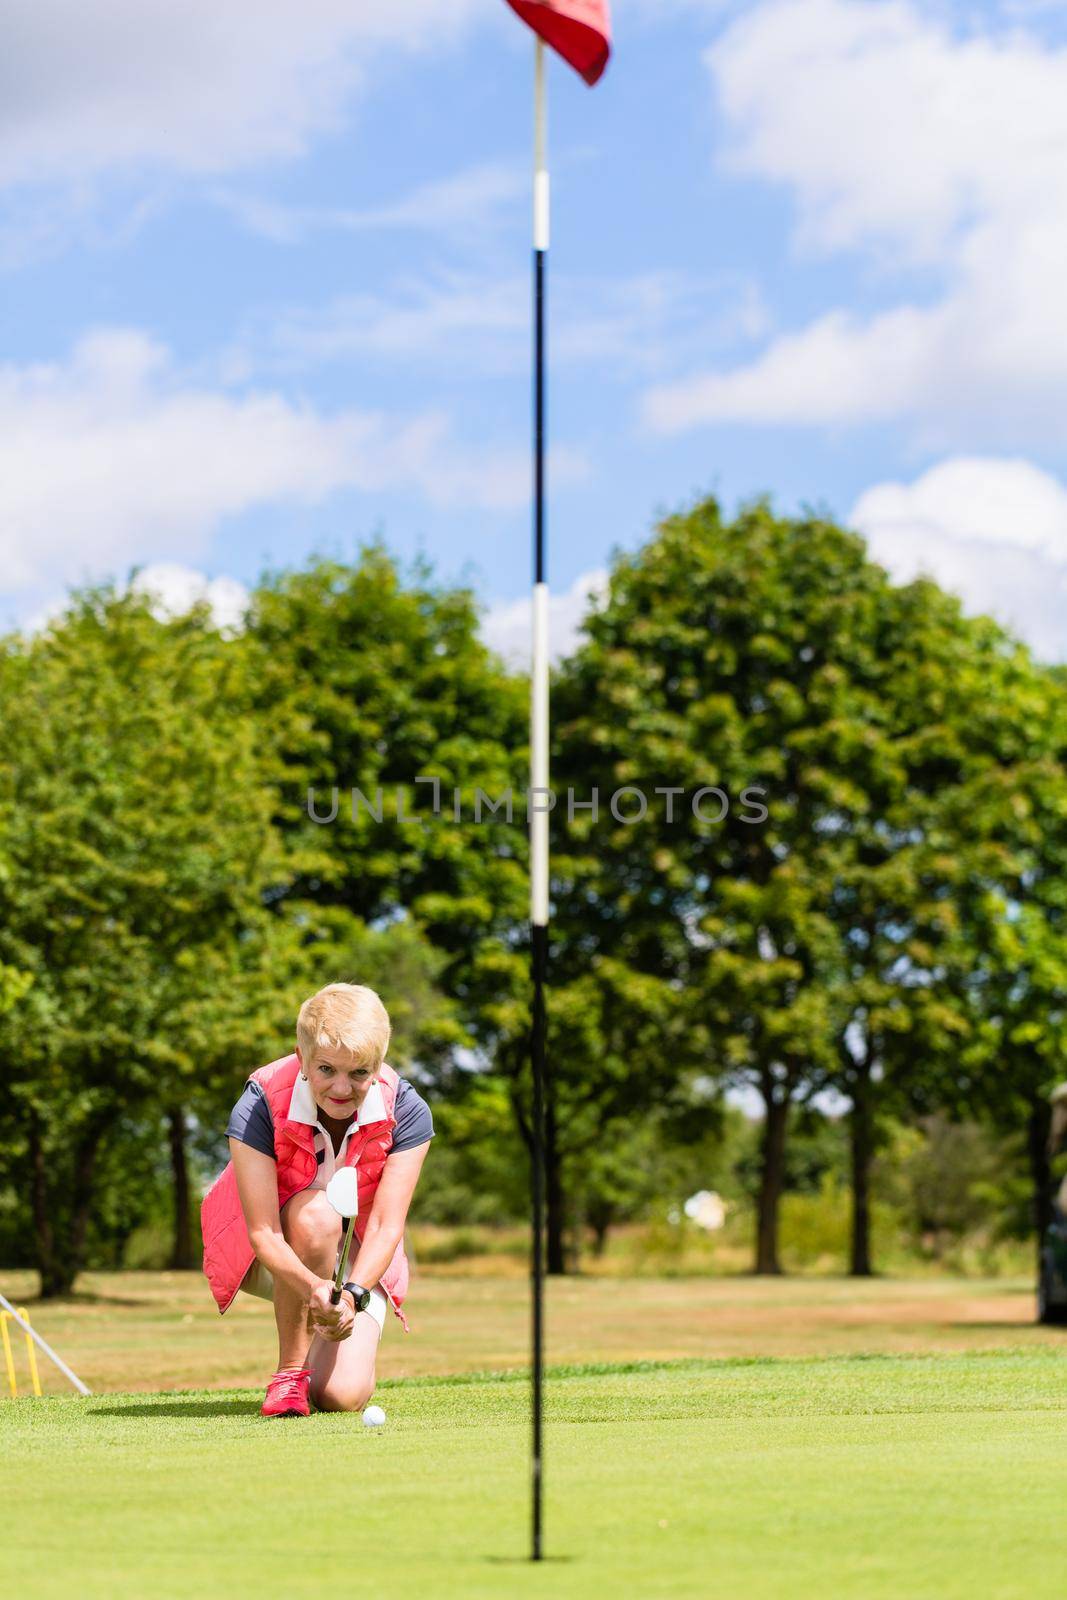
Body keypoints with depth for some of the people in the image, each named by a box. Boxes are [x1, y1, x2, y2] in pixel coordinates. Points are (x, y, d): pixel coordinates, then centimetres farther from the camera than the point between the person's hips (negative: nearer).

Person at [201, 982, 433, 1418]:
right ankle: (289, 1371, -23)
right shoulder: (258, 1108, -28)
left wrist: (352, 1293, -45)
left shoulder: (406, 1112, -21)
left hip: (359, 1260, 2)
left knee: (343, 1396, -18)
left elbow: (386, 1227, -25)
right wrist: (315, 1289, -52)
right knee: (315, 1214, -38)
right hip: (273, 1257, -2)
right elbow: (264, 1233, -33)